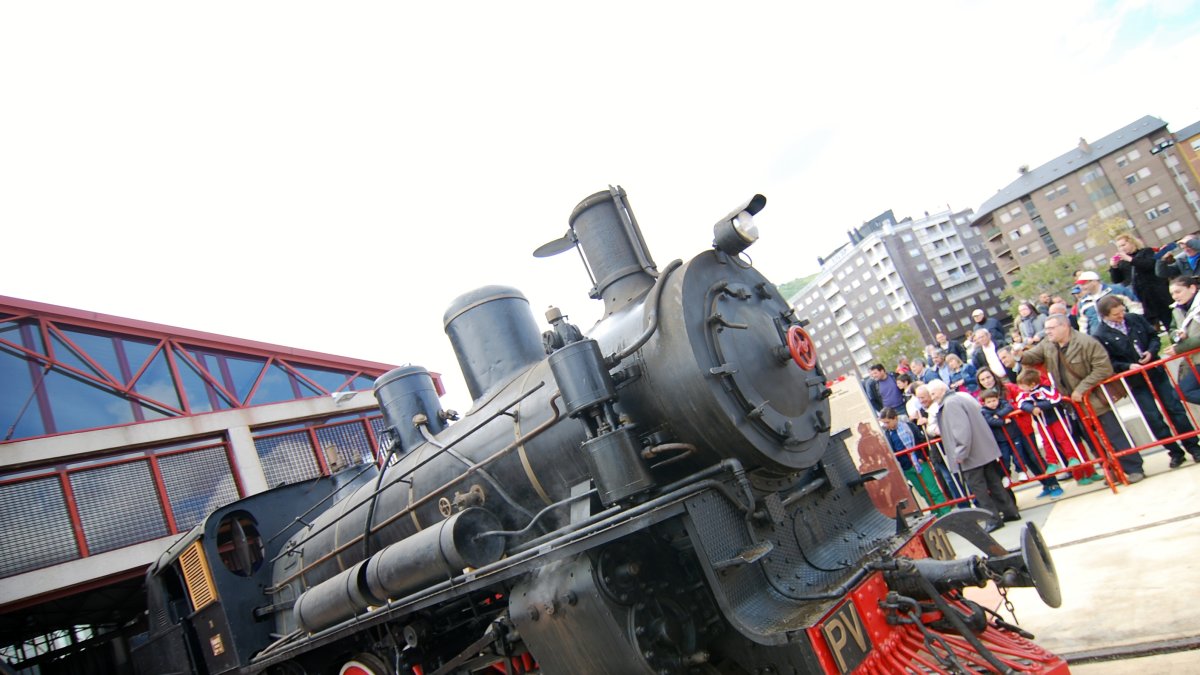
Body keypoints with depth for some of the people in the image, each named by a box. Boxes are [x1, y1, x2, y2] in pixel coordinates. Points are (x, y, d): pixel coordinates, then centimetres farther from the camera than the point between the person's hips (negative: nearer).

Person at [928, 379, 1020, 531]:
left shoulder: (950, 403, -16)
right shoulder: (961, 396, 15)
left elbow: (961, 429, -25)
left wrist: (960, 453, -22)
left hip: (971, 456, -10)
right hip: (984, 450, 10)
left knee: (977, 486, -3)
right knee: (993, 482, 15)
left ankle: (994, 518, 1)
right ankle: (1010, 511, 20)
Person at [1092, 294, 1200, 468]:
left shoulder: (1135, 319, -1)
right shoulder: (1101, 336, -14)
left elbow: (1154, 336, 10)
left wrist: (1151, 351, -7)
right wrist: (1128, 366, -22)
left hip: (1156, 372, 3)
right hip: (1135, 381, -3)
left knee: (1175, 408, 7)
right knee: (1153, 418, -1)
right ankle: (1175, 452, 13)